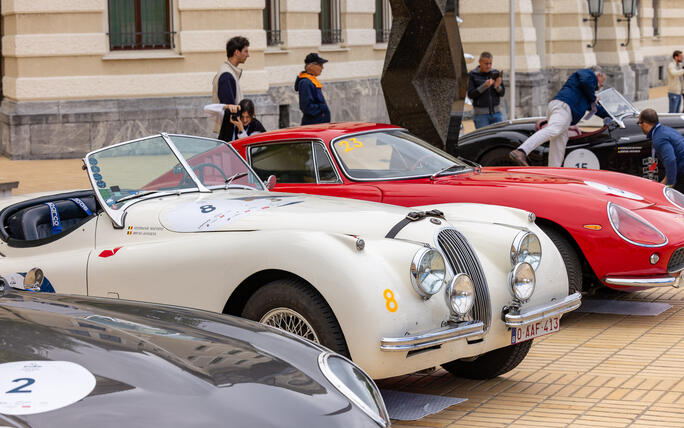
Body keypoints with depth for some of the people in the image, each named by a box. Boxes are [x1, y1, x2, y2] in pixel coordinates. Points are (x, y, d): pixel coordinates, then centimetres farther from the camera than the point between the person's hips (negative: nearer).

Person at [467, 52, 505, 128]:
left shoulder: (495, 73, 8)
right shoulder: (472, 75, -1)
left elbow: (502, 93, 7)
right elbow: (470, 95, -8)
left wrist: (497, 86, -15)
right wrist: (484, 86, -20)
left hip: (495, 112, 3)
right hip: (481, 114, -3)